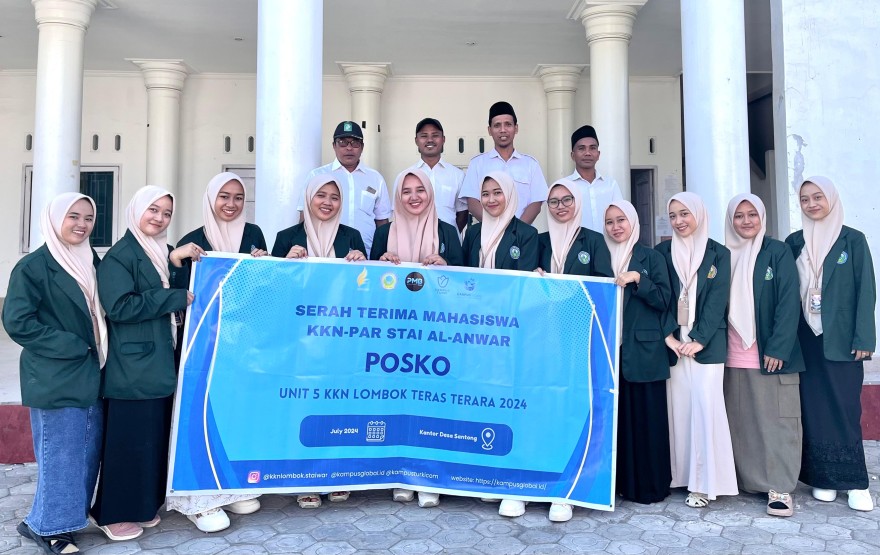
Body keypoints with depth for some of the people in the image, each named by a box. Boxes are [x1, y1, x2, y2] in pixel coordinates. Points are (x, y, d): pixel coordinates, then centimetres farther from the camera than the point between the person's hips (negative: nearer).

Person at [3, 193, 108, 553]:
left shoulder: (92, 262, 10)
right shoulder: (33, 266, -10)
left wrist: (97, 351, 5)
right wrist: (72, 346, -16)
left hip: (90, 375, 7)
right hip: (56, 379, -7)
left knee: (86, 452, 13)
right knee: (60, 454, 1)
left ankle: (68, 516, 28)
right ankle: (47, 526, 18)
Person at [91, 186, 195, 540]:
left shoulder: (166, 253, 14)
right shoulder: (120, 255, -10)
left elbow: (183, 290, 13)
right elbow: (120, 306, -20)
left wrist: (176, 261, -2)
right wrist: (177, 298, -16)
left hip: (159, 362, 7)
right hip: (132, 365, -7)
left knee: (153, 436, 13)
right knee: (128, 438, 1)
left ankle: (142, 505, 27)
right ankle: (115, 514, 16)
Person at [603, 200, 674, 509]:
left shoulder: (651, 258, 5)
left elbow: (663, 300, -3)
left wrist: (637, 279, -15)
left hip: (643, 350, -3)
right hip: (610, 349, 3)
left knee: (646, 416, 0)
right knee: (615, 415, 4)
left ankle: (650, 485, 9)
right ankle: (620, 481, 13)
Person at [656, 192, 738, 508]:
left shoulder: (719, 254, 5)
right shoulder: (663, 253, 9)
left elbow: (718, 300, -3)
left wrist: (698, 339, -12)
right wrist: (668, 335, -10)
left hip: (707, 344, -2)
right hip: (672, 342, 2)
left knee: (706, 404, -9)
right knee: (677, 406, 2)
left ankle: (705, 481, -2)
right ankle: (682, 474, 11)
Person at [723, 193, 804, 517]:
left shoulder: (778, 252, 0)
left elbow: (788, 302, -6)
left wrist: (777, 348, -14)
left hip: (770, 354, -3)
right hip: (732, 357, 3)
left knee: (775, 419, 1)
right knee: (741, 421, 7)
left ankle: (779, 487, 8)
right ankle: (748, 479, 18)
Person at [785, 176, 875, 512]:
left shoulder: (853, 240, 0)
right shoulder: (794, 242, 7)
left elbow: (866, 291, -3)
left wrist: (863, 338, -9)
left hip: (841, 338, -2)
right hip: (806, 338, 2)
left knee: (845, 406, -1)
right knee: (814, 407, 5)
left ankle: (854, 482, 10)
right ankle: (823, 477, 14)